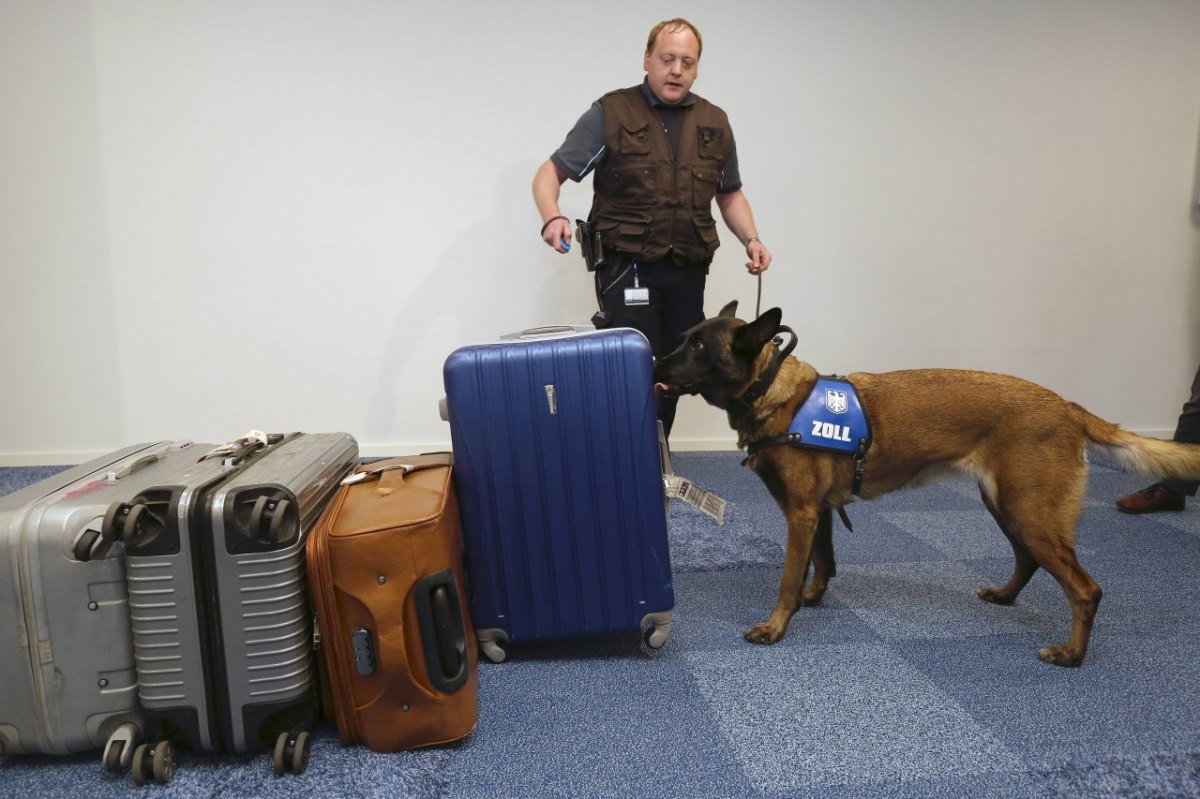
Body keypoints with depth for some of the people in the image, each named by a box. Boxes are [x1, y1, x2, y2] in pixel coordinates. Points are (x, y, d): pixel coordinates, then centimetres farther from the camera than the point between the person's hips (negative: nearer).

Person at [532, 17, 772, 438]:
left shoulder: (715, 123, 10)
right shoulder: (611, 113, -4)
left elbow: (730, 194, 20)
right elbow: (550, 172, -5)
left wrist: (750, 239, 3)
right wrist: (552, 217, -25)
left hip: (689, 272, 5)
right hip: (627, 267, -5)